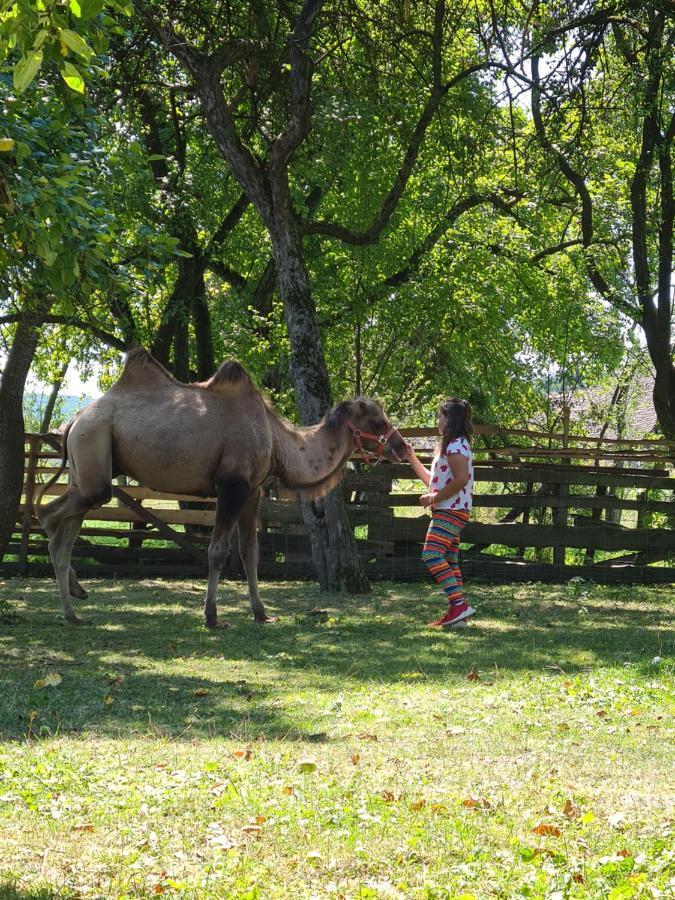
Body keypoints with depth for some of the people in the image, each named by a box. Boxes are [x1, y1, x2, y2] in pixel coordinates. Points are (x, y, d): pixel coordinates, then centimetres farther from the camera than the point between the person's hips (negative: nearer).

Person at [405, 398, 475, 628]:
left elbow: (460, 480, -25)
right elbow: (433, 480, 29)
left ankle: (459, 604, -28)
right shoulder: (452, 446, 22)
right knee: (449, 562, 10)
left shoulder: (456, 446, -12)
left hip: (451, 511, -11)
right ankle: (456, 612, 8)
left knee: (432, 555, -20)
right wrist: (412, 458, 24)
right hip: (448, 512, 11)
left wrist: (433, 499, -18)